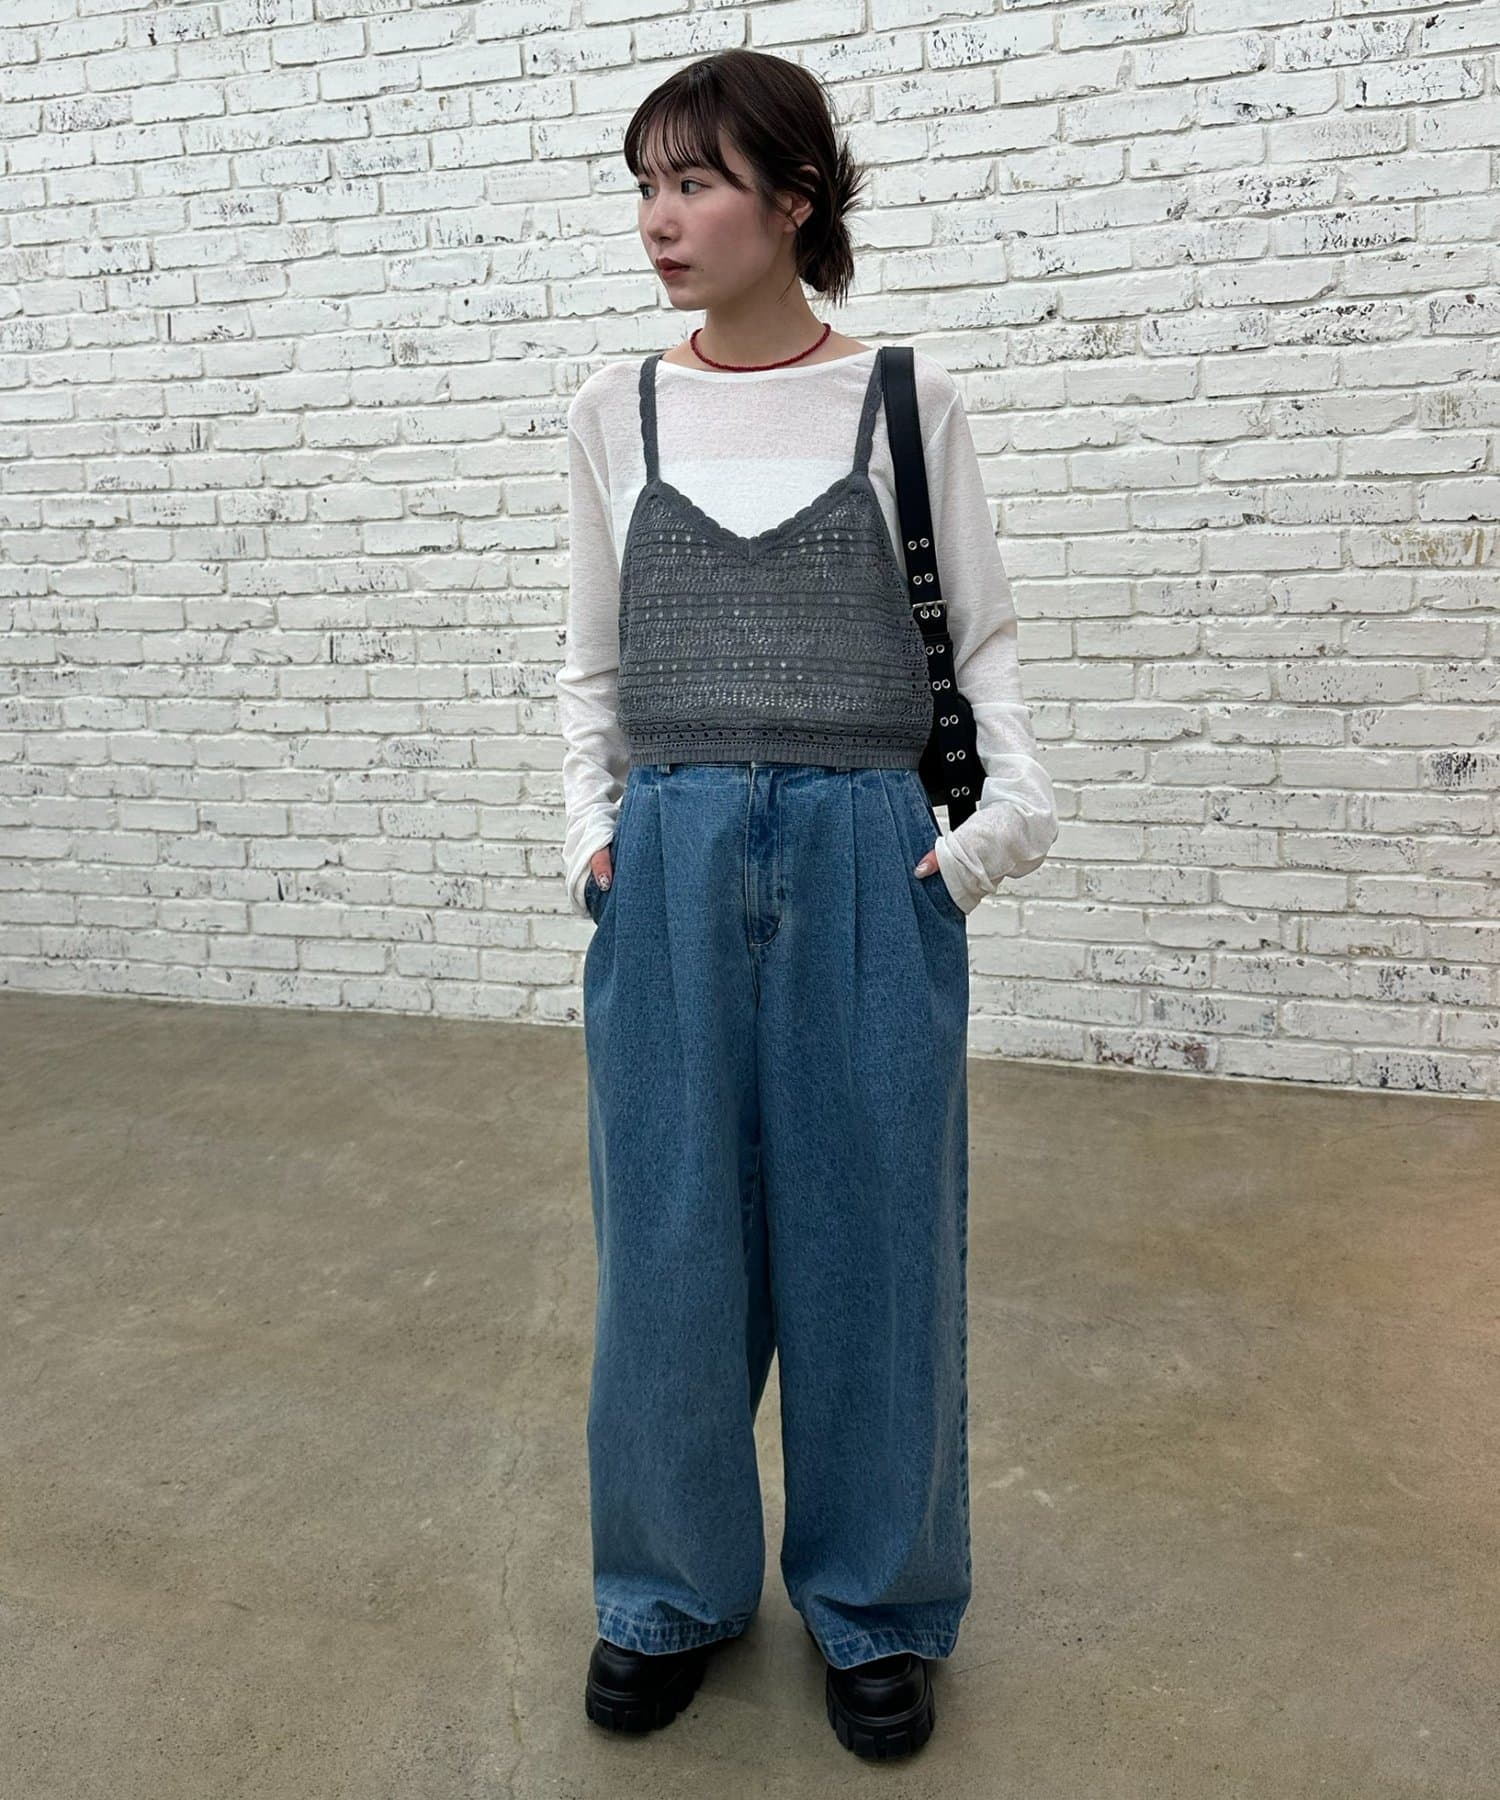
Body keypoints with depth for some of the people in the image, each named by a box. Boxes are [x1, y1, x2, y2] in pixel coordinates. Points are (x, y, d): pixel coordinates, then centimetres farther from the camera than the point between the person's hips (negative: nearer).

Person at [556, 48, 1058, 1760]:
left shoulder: (909, 399, 2)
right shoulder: (616, 410, 8)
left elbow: (985, 634, 6)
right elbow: (590, 665, 13)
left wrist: (1015, 799, -10)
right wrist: (594, 828, 0)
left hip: (869, 865, -1)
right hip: (671, 868, 2)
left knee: (872, 1232, 7)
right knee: (669, 1242, 8)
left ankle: (875, 1603, 29)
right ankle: (673, 1589, 30)